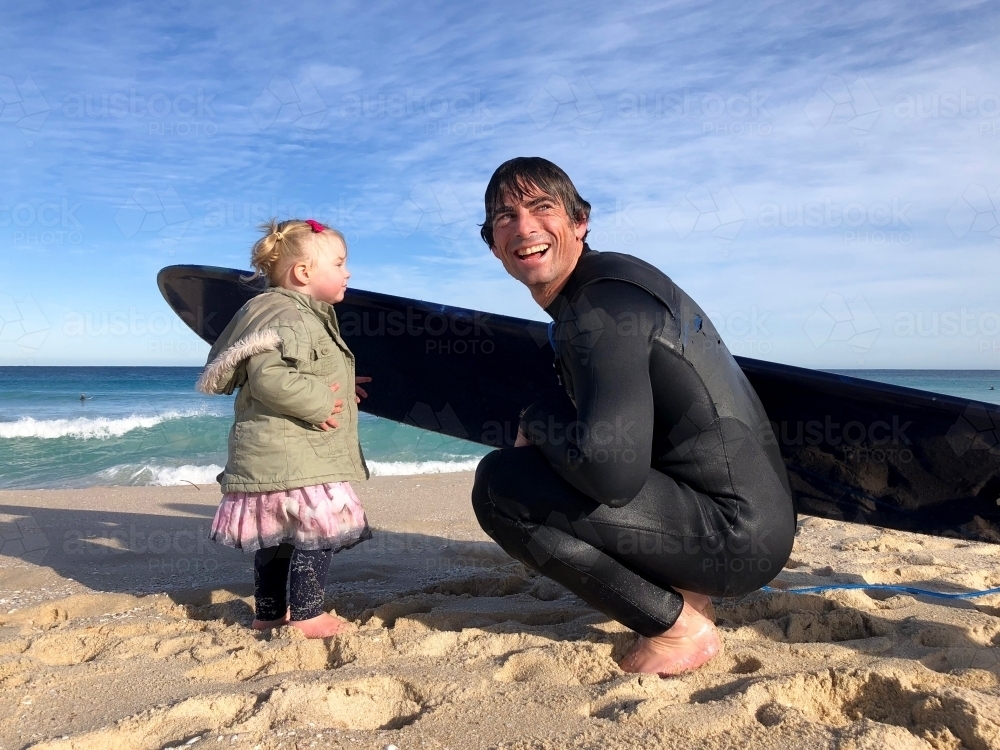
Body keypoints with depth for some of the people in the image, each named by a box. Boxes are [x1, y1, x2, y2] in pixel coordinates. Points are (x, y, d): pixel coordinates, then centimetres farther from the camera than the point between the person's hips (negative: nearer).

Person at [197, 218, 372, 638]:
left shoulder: (306, 318, 19)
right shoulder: (287, 318, -16)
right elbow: (270, 377, -29)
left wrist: (335, 386, 22)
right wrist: (318, 401, -23)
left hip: (272, 457, 11)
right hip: (291, 456, -11)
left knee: (276, 536, 17)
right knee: (318, 529, -5)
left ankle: (269, 613, 29)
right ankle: (307, 616, 2)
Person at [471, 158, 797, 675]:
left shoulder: (600, 300, -18)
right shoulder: (577, 299, 13)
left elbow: (612, 469, -30)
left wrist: (534, 423, -11)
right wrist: (547, 429, 9)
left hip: (734, 531, -10)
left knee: (501, 484, -16)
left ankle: (678, 624, -6)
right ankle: (686, 589, 15)